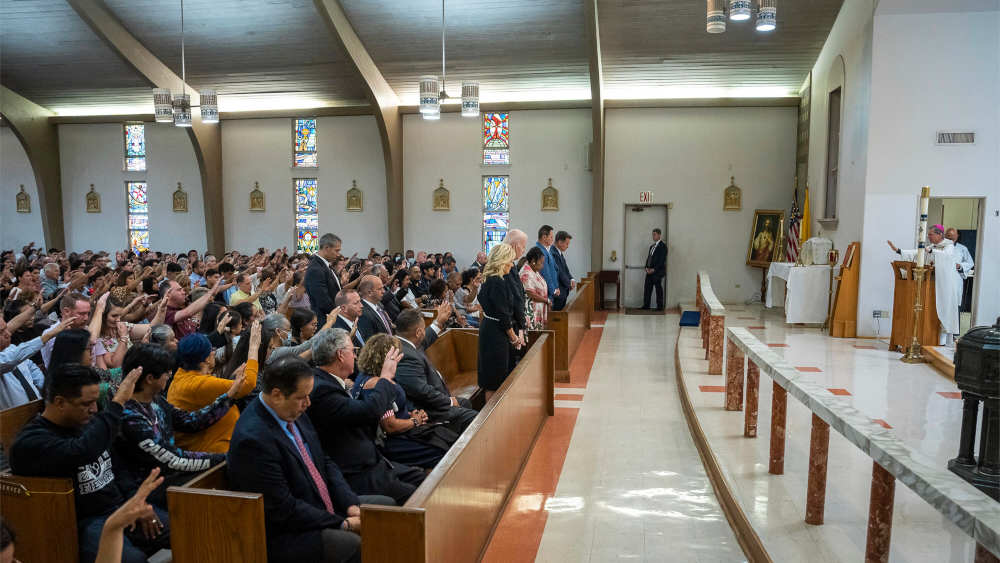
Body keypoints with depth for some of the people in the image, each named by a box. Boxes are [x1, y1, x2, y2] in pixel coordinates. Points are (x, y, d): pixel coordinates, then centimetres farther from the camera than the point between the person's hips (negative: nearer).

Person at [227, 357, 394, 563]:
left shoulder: (294, 413, 3)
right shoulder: (253, 438, -25)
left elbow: (325, 463, 10)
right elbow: (283, 509, -24)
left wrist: (351, 505, -4)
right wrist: (344, 524, -19)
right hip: (283, 535, -9)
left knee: (386, 505, 7)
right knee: (354, 544, -31)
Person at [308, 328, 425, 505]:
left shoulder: (326, 381, 9)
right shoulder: (321, 389, -24)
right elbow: (369, 411, -31)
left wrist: (367, 392, 1)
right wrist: (386, 377, -16)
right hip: (355, 476, -10)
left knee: (420, 477, 12)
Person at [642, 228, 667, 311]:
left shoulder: (662, 246, -8)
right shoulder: (652, 246, 18)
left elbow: (662, 260, -14)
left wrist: (654, 269, -16)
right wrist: (647, 267, 1)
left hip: (657, 272, -7)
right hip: (650, 271, 7)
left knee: (658, 289, 0)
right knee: (647, 288, 5)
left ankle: (660, 306, 7)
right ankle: (646, 306, 10)